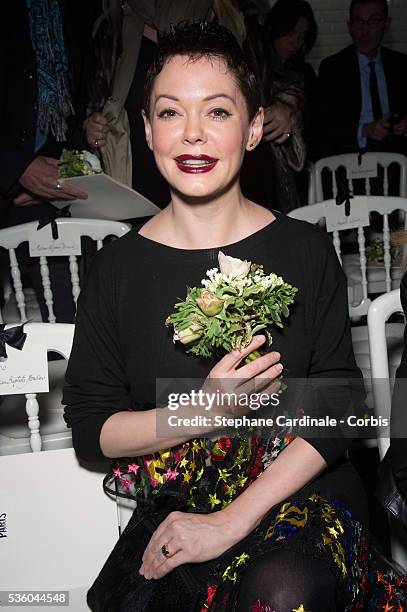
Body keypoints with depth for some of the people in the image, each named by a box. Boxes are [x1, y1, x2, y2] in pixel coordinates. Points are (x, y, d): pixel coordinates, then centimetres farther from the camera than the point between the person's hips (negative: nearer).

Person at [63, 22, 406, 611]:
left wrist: (233, 520, -16)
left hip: (301, 494, 0)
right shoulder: (118, 267, -1)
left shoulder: (306, 250, -3)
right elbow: (88, 427, 0)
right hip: (176, 502, 1)